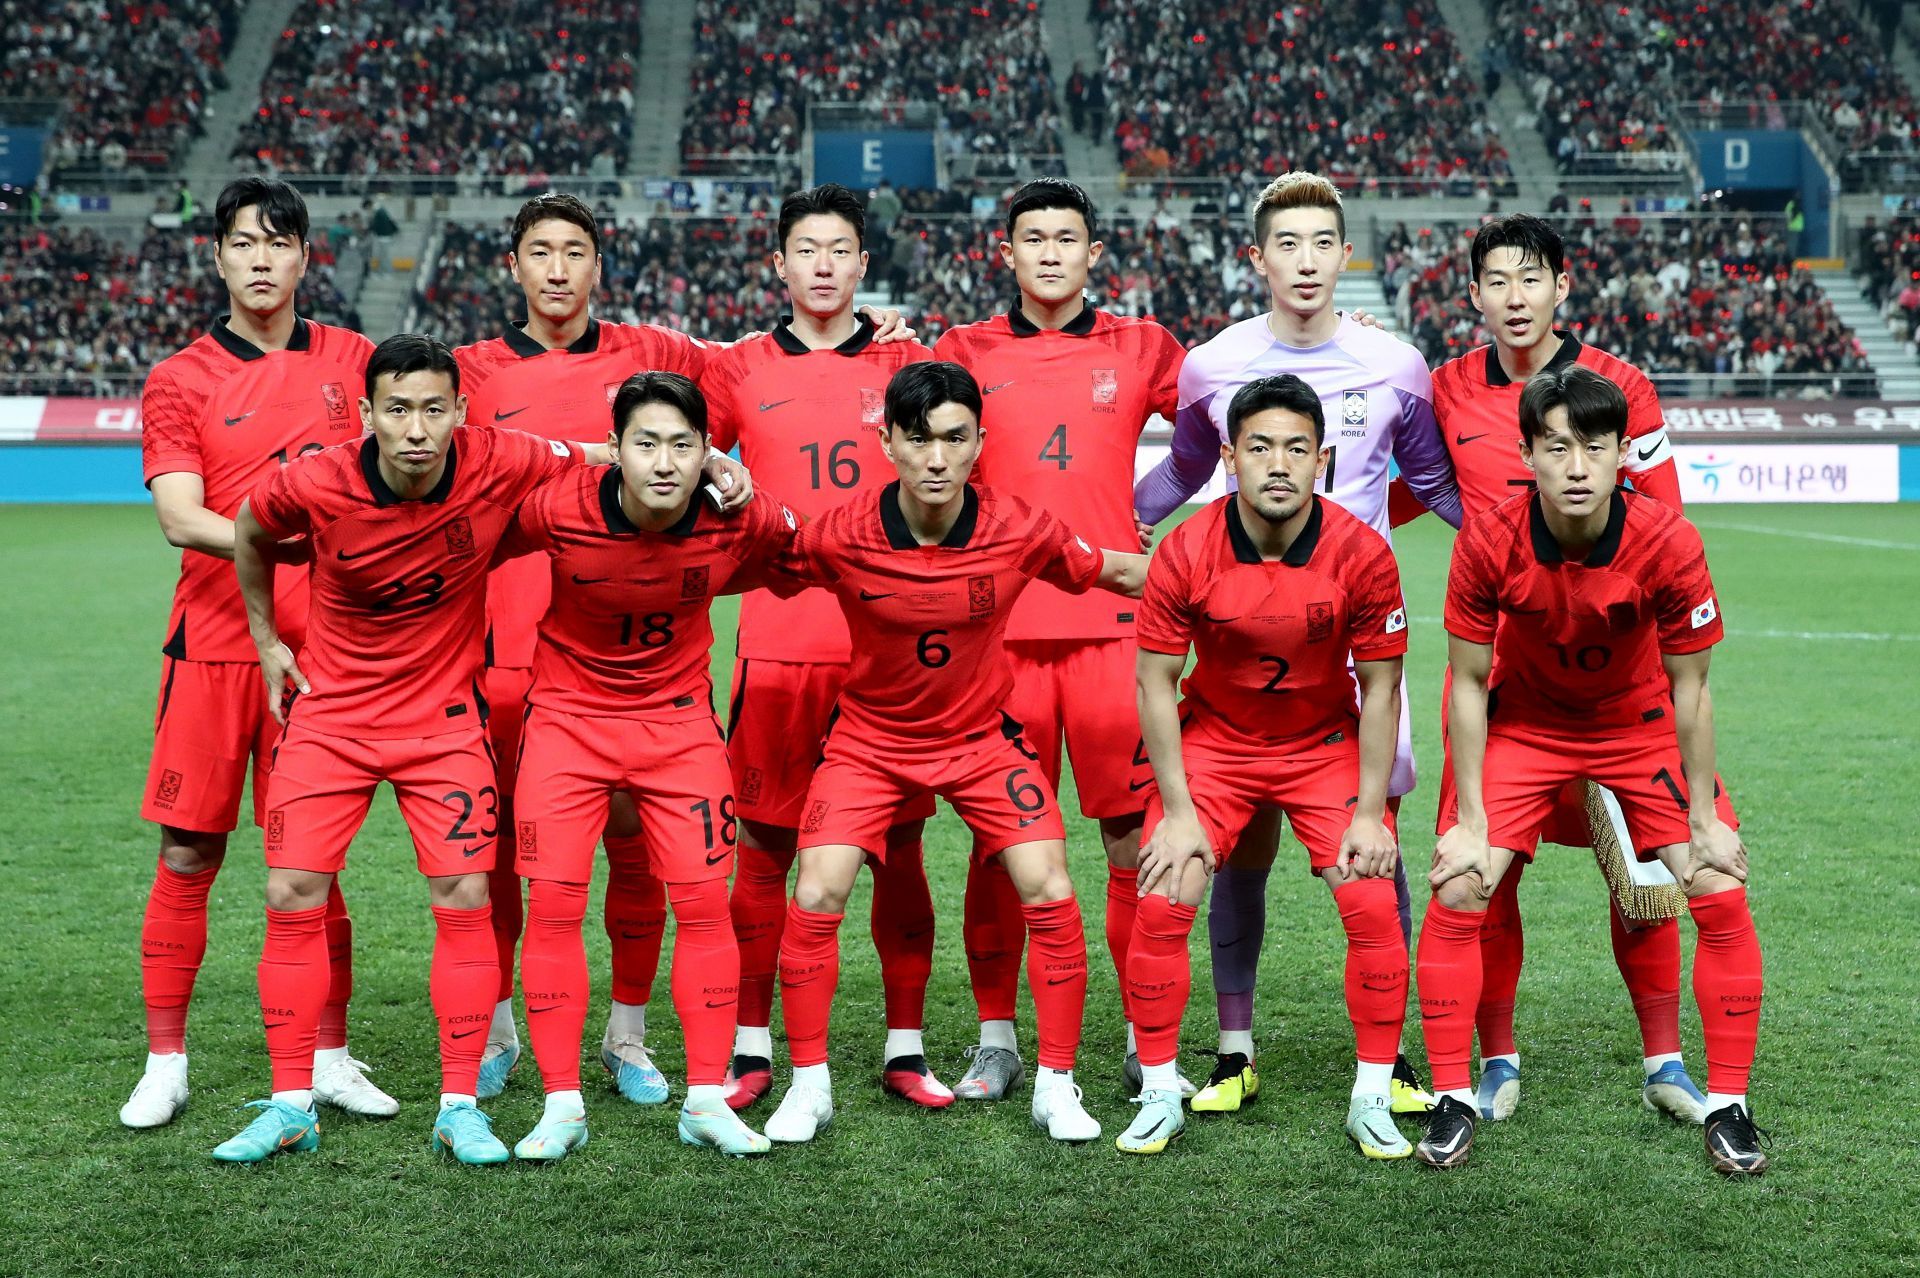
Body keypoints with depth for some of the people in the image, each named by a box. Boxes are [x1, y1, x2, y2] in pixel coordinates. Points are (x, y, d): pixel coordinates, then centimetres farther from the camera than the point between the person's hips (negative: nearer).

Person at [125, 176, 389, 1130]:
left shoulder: (350, 360, 9)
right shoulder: (179, 380, 2)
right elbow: (180, 518, -10)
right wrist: (277, 538, -24)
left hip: (323, 647, 1)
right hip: (213, 646, -1)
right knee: (188, 855, 2)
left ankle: (330, 1058, 15)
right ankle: (164, 1063, 13)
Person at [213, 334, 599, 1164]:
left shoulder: (501, 465, -18)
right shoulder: (316, 483, -18)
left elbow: (601, 461, 1)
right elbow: (250, 531, 6)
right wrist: (265, 639, 10)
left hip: (443, 715, 0)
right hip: (329, 713, 0)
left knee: (464, 898, -6)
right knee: (293, 897, -3)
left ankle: (459, 1107, 6)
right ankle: (291, 1106, 11)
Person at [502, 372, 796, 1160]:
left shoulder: (739, 519, -18)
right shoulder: (558, 509, -23)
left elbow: (794, 549, 6)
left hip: (679, 719, 1)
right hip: (568, 714, -1)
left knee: (703, 900, -2)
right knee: (552, 903, -5)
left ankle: (707, 1098, 10)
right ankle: (562, 1105, 6)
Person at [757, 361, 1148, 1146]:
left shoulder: (1019, 531, -18)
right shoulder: (840, 537, -21)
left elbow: (1111, 571, -1)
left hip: (981, 736, 1)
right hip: (869, 736, 0)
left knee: (1051, 896, -9)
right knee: (815, 898, -12)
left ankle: (1055, 1085, 8)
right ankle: (809, 1084, 7)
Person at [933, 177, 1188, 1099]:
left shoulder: (1141, 350, 9)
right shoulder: (964, 354, 8)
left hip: (1111, 621, 0)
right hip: (998, 625, 0)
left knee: (1134, 831, 0)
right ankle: (996, 1041, 15)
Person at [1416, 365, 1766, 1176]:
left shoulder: (1668, 545, -27)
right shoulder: (1488, 543, -26)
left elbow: (1689, 690, -14)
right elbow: (1469, 683, -15)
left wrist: (1702, 821, -11)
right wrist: (1471, 821, -14)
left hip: (1639, 726, 0)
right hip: (1524, 725, 0)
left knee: (1722, 895, -10)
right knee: (1456, 894, -13)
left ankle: (1728, 1107, 5)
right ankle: (1453, 1101, 1)